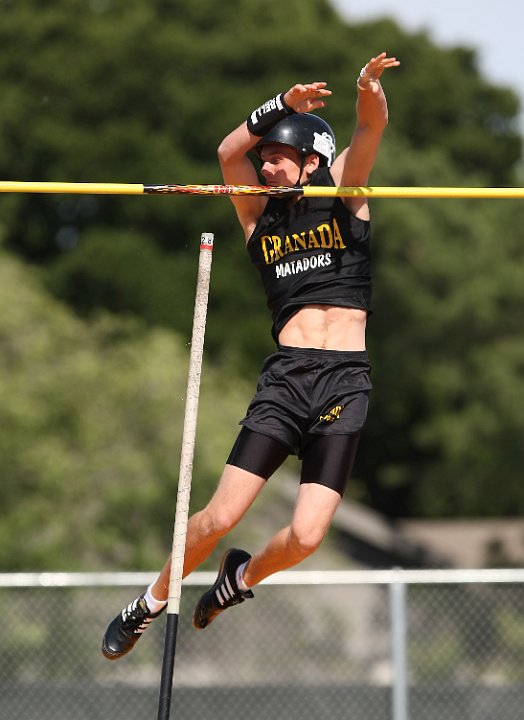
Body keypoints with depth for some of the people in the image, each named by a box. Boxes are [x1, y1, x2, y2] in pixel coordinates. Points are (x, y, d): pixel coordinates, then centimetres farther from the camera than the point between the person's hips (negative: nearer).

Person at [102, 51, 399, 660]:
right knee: (219, 517, -9)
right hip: (286, 376, 1)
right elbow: (229, 153, -2)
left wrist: (369, 88, -26)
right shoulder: (260, 216, 14)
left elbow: (372, 128, -4)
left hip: (346, 382, -1)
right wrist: (284, 103, -13)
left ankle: (243, 575, 22)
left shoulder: (343, 196, 12)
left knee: (305, 537, -12)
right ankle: (150, 603, 16)